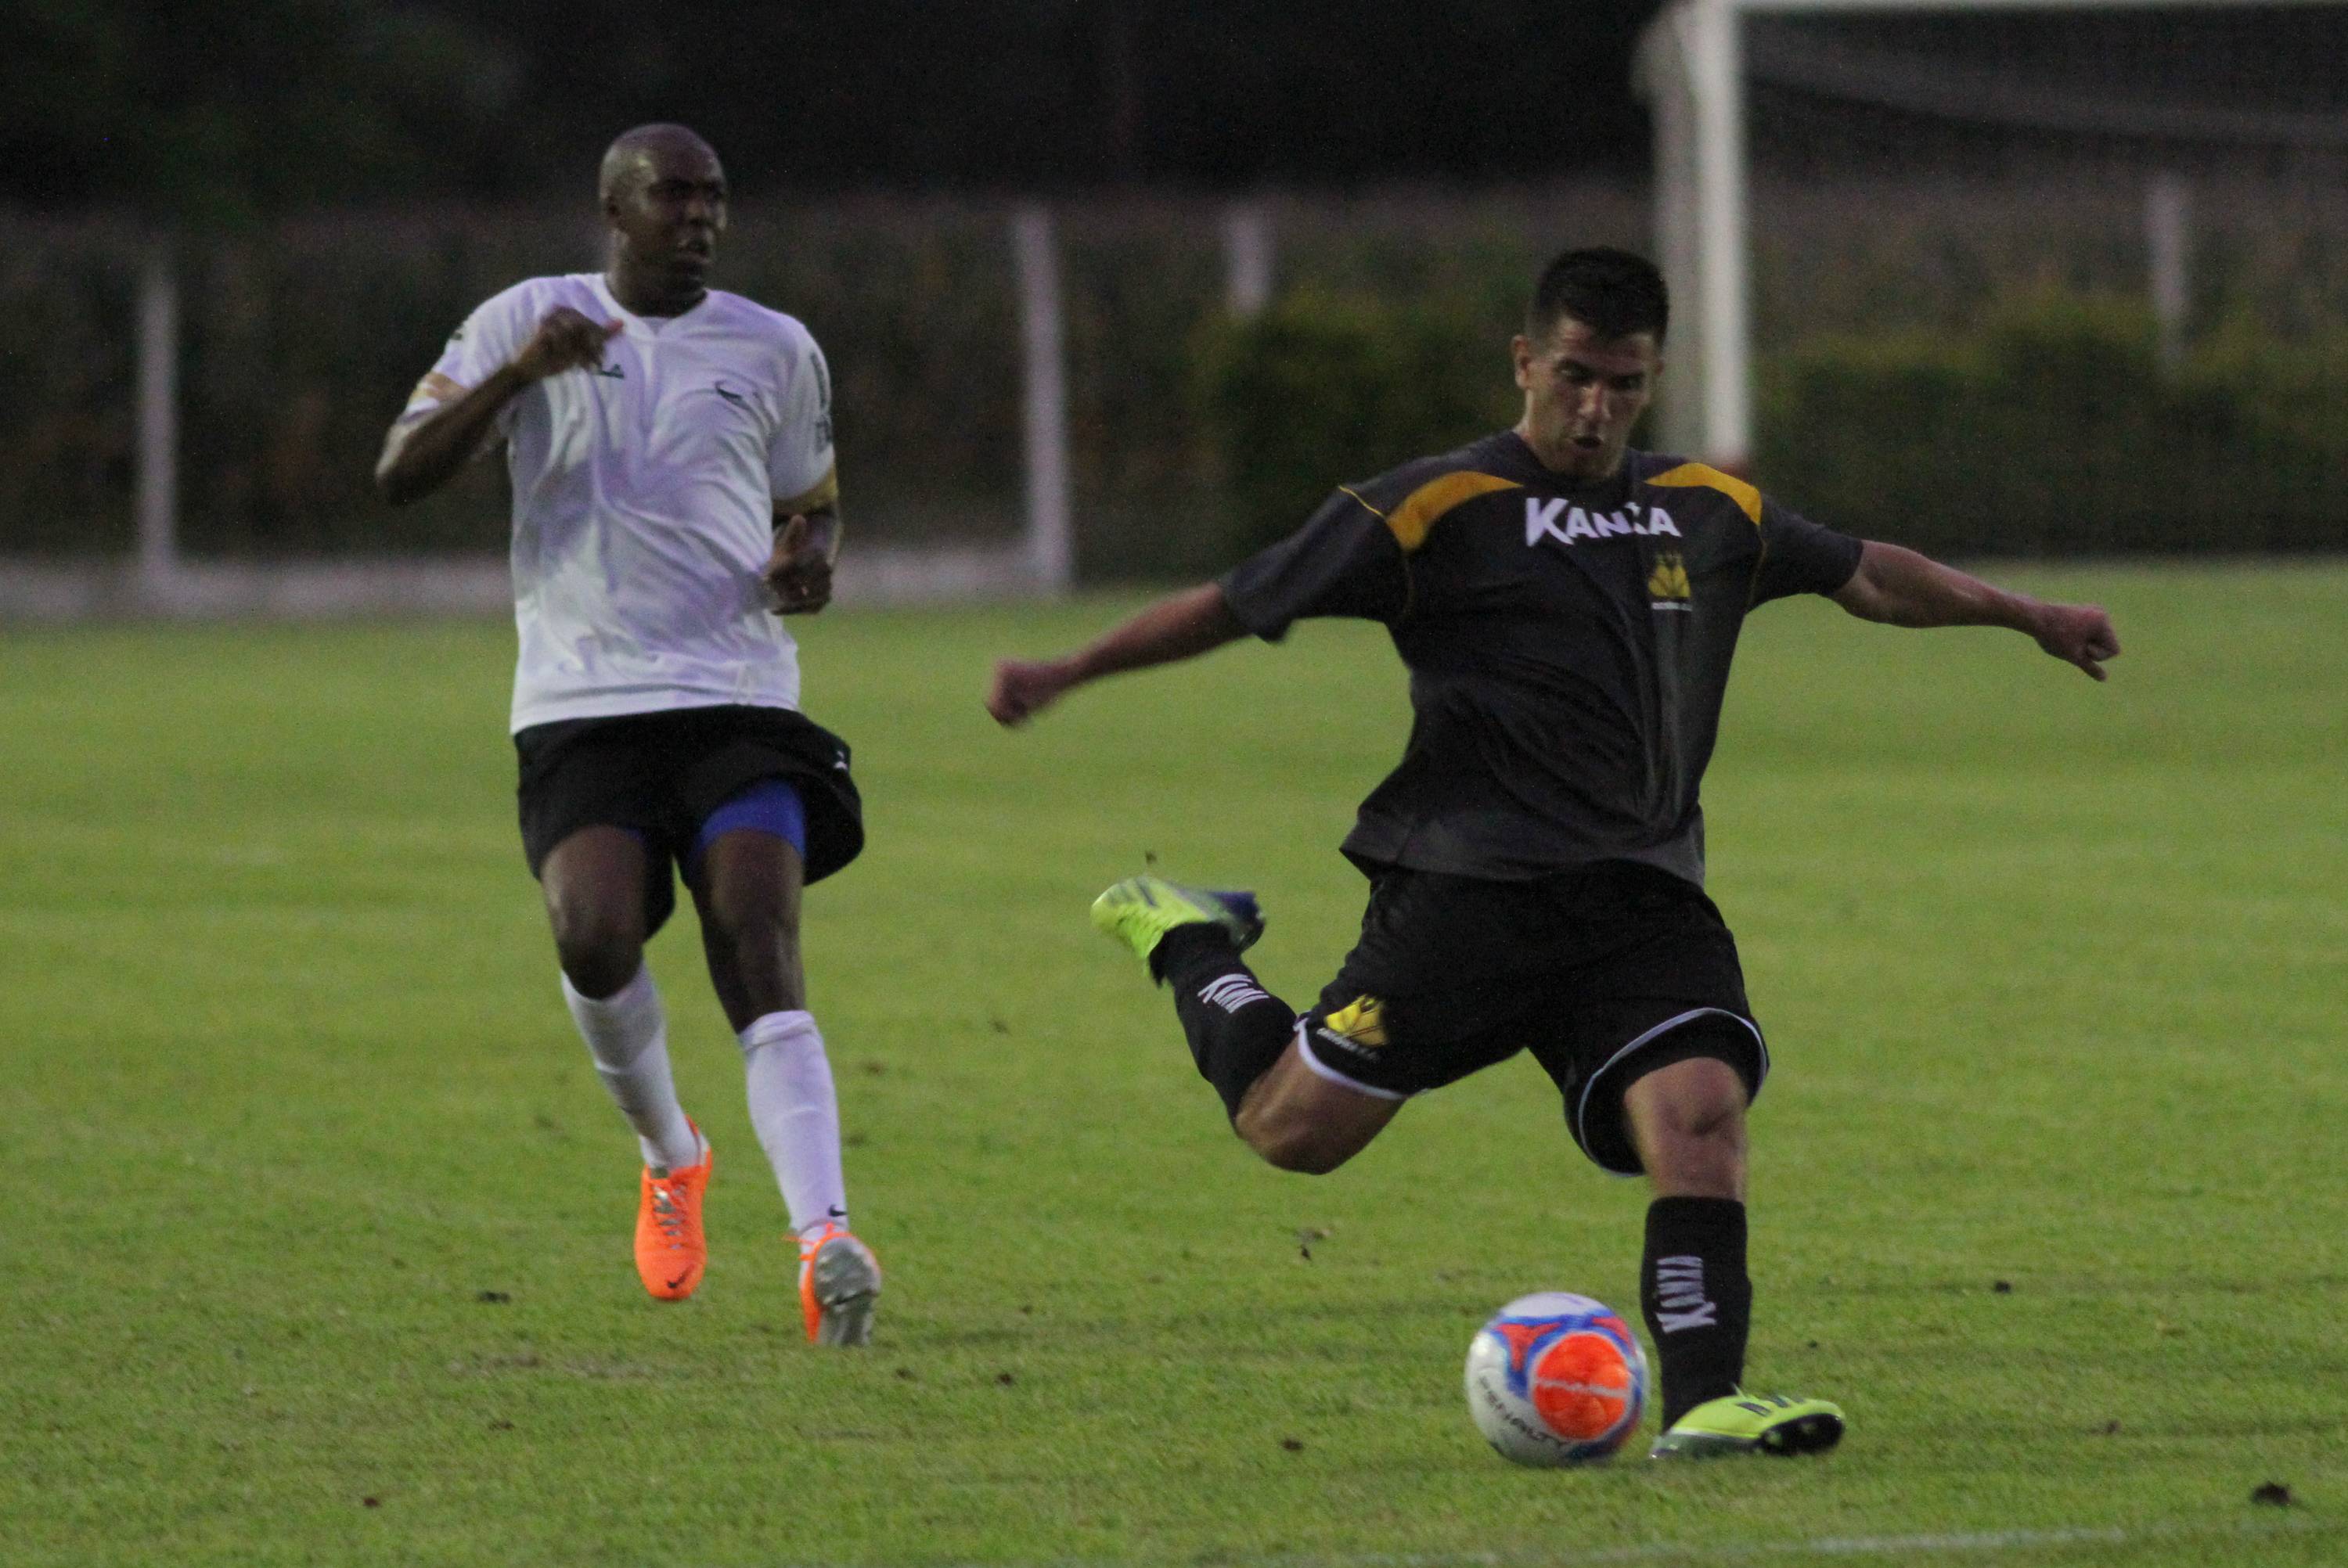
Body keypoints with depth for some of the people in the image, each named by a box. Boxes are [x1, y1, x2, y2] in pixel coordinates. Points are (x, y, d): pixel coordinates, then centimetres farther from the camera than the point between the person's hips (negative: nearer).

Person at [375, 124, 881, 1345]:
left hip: (739, 696, 1)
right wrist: (519, 373, -14)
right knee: (596, 940, -22)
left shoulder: (774, 350, 13)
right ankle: (668, 1155, 10)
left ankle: (824, 1244, -31)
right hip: (580, 702, -1)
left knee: (761, 958, -18)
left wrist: (810, 563, 1)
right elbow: (402, 475, 1)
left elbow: (812, 506, 26)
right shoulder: (527, 323, 8)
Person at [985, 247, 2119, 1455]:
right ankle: (1188, 946, 23)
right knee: (1293, 1126, -6)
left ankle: (1704, 1403, -22)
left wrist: (2033, 618, 35)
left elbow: (1866, 575, 29)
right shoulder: (1441, 509, -2)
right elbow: (1243, 602, 1)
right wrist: (1064, 674, 0)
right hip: (1468, 887, -4)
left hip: (1644, 899, 4)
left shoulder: (1712, 513, 15)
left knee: (1702, 1109, -20)